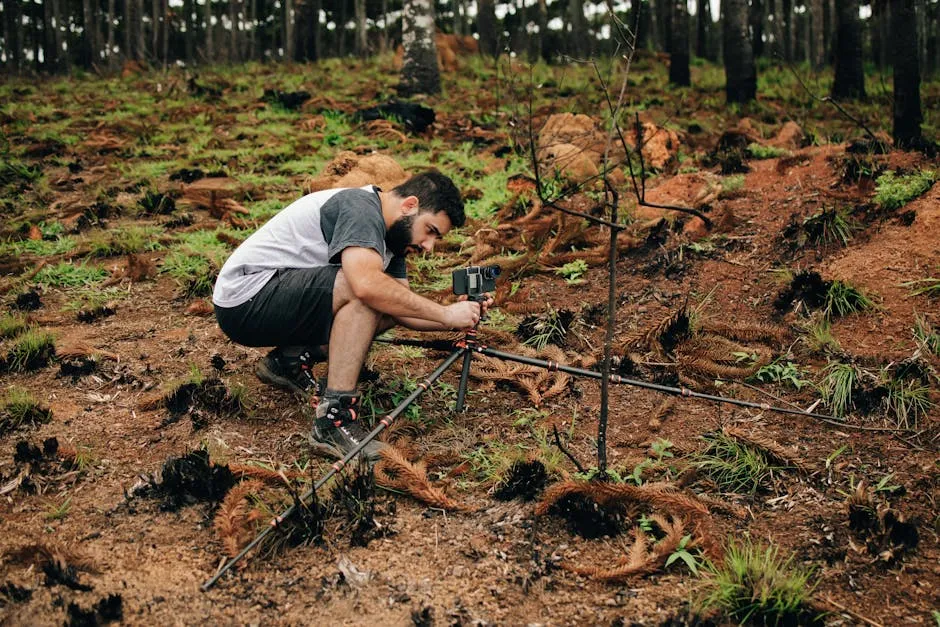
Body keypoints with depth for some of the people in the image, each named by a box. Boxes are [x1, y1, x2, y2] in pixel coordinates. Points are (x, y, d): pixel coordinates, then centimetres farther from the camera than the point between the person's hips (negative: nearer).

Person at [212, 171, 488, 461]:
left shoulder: (390, 235, 11)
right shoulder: (360, 207, -19)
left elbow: (404, 312, 6)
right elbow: (367, 284, -37)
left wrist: (457, 321, -10)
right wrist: (445, 313, -30)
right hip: (244, 298, -10)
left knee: (390, 305, 3)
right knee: (371, 296, -28)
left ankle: (289, 360, 7)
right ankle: (335, 417, -27)